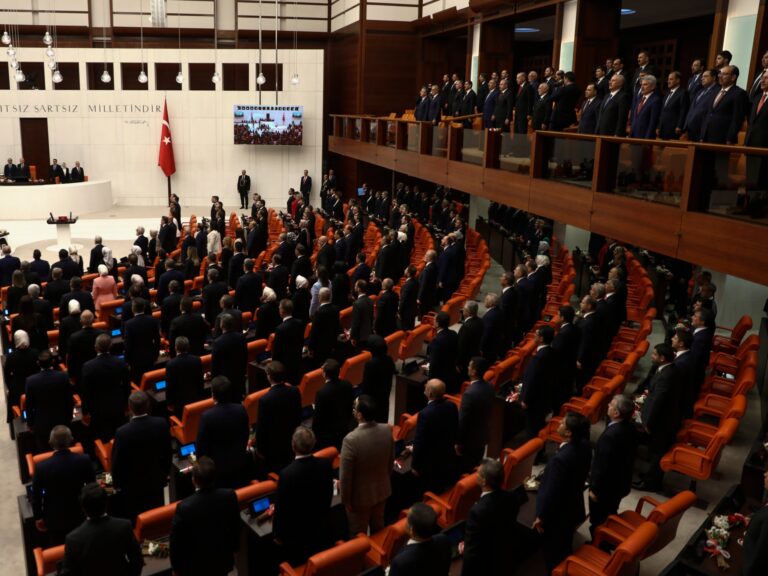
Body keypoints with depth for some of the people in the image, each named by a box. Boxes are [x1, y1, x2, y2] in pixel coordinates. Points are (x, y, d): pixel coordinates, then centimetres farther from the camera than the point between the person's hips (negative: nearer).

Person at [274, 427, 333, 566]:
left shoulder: (287, 474, -30)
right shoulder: (326, 464, -15)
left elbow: (281, 508, -18)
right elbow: (329, 494, 1)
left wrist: (278, 533, -2)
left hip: (297, 534, -4)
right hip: (322, 528, 4)